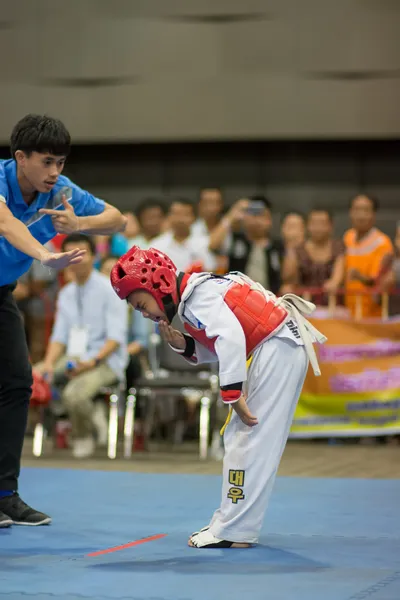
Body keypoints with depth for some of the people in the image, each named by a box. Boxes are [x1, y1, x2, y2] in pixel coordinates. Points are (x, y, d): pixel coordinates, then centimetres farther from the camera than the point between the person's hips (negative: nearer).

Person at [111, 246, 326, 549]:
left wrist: (234, 395, -25)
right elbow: (215, 349, 18)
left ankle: (234, 531, -8)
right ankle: (231, 522, 22)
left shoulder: (196, 295, -16)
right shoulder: (192, 295, 15)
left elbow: (231, 338, -27)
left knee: (250, 441, -10)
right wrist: (183, 345, 1)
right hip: (276, 350, 11)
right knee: (239, 437, 16)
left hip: (278, 346, -11)